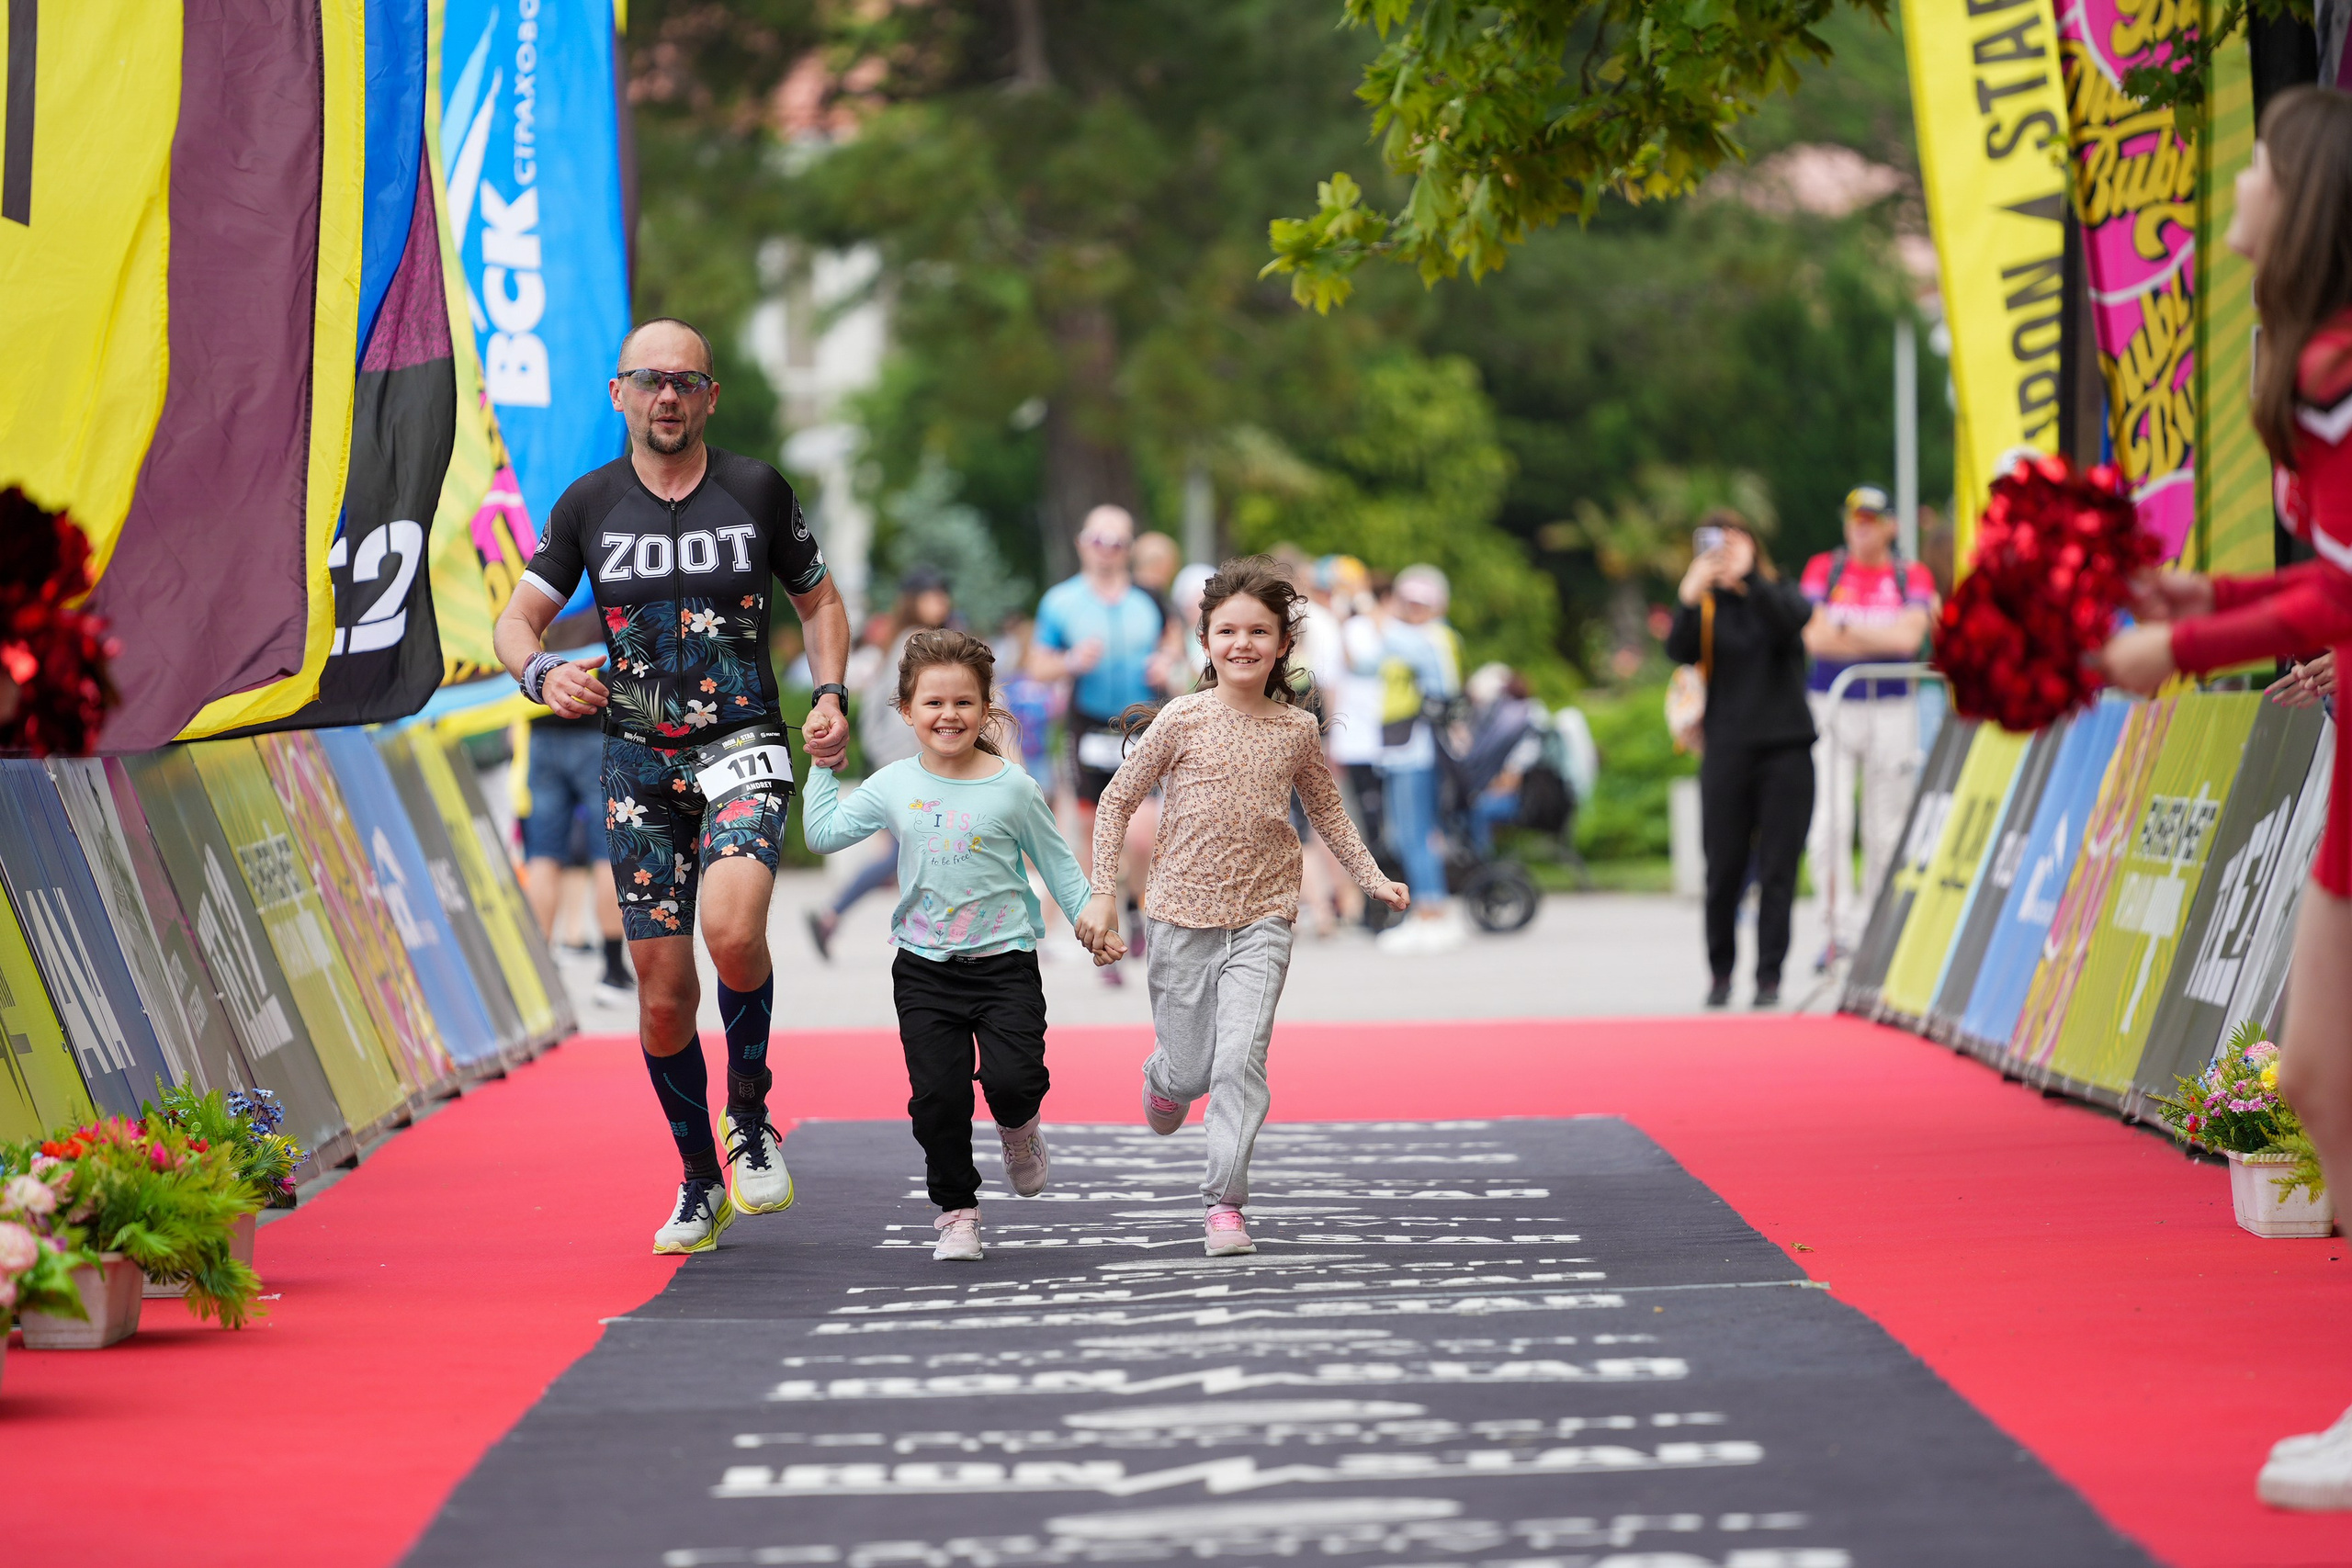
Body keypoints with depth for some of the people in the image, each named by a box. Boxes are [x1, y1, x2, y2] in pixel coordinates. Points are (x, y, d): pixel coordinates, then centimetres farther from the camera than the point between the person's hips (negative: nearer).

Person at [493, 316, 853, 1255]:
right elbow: (516, 622, 8)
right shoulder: (588, 504, 3)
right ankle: (699, 1184, 20)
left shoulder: (758, 491, 0)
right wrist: (543, 673, -14)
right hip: (638, 759, 2)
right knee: (663, 991, 1)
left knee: (731, 927, -29)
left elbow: (820, 602, 13)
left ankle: (749, 1117, -4)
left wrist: (829, 695, -3)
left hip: (742, 745, -2)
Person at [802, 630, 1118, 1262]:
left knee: (1012, 1079, -18)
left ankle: (1019, 1126, 19)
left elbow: (1056, 863, 6)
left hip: (1004, 964, -2)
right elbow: (823, 834, 8)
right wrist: (822, 768, 5)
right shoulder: (893, 786, 3)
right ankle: (956, 1211, 12)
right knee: (937, 1096, -5)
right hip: (924, 967, 2)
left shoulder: (1012, 788, -3)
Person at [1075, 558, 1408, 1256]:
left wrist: (1372, 878, 12)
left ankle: (1225, 1203, -9)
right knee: (1192, 1070, 5)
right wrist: (1102, 893, -5)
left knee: (1240, 1060, -14)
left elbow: (1326, 810, 18)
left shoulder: (1297, 728, 2)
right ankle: (1166, 1075, 43)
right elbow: (1117, 801, 0)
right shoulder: (1183, 720, -6)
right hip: (1184, 915, -1)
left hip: (1263, 917, 1)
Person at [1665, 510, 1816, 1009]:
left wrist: (1748, 579, -30)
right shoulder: (1706, 607, 5)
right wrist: (1688, 601, -29)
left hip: (1786, 747, 0)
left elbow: (1792, 619, -17)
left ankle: (1769, 976, 4)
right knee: (1724, 870, 2)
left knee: (1778, 871, -2)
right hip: (1727, 751, 0)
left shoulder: (1780, 595, 6)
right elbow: (1680, 651, -12)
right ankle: (1720, 972, 16)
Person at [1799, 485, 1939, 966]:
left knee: (1885, 830, 2)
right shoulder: (1823, 569, 6)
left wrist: (1846, 630, -9)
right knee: (1830, 821, -13)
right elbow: (1813, 636, -8)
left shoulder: (1912, 577, 5)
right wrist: (1882, 639, -7)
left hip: (1892, 707, 0)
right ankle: (1843, 926, -9)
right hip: (1830, 707, 0)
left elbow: (1909, 637, -11)